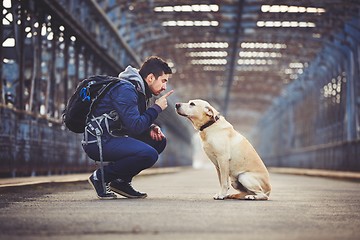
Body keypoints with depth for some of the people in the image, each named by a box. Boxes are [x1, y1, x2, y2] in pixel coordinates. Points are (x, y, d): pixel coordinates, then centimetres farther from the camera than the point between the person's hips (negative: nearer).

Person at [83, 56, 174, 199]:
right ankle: (100, 177, -9)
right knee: (149, 154, -26)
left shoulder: (139, 90, 14)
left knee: (159, 141, 10)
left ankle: (121, 181, 8)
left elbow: (136, 124, 19)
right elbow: (134, 127, -24)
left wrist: (151, 128, -2)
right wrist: (157, 108, -12)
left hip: (114, 137, 11)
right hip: (98, 142, -11)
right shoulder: (125, 90, -18)